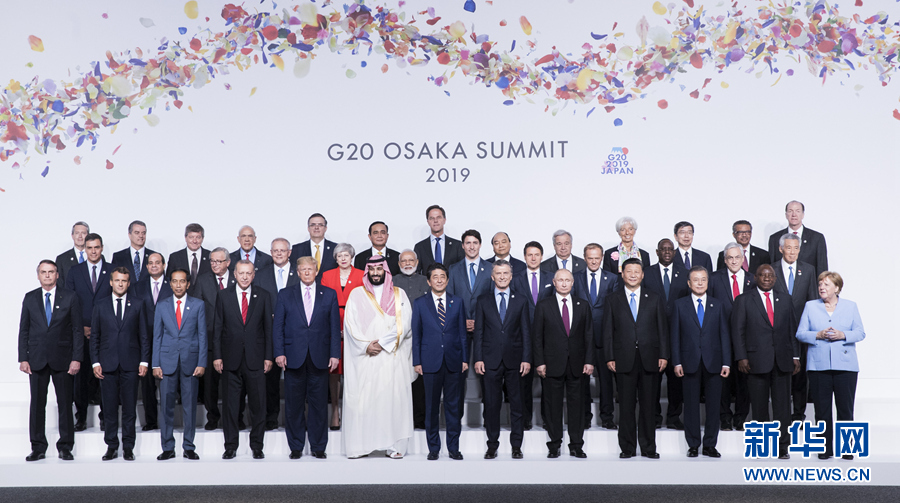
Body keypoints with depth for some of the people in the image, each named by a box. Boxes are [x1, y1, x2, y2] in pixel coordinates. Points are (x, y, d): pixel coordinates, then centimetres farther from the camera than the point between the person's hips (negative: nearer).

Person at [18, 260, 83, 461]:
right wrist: (23, 358, -1)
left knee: (65, 404, 2)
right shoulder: (29, 298, 9)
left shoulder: (70, 297, 3)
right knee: (37, 403, 3)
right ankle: (38, 448, 12)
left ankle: (65, 447, 10)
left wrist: (76, 358, -7)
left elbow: (77, 330, 0)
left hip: (63, 359, -2)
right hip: (37, 359, 2)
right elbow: (23, 330, 9)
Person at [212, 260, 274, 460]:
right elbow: (218, 328, 5)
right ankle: (231, 446, 15)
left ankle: (257, 446, 14)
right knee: (230, 404, 5)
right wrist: (217, 356, -1)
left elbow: (268, 328, 5)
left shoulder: (263, 296, 5)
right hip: (231, 359, 0)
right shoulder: (223, 296, 6)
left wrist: (268, 356, 0)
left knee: (258, 404, 3)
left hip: (256, 360, 0)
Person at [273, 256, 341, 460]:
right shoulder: (285, 294, 9)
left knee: (319, 404, 3)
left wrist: (335, 354, -2)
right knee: (294, 405, 4)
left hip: (319, 358, 0)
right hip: (294, 357, 0)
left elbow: (335, 327, 6)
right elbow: (278, 326, 5)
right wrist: (279, 352, -4)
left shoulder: (329, 295, 9)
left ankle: (318, 447, 13)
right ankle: (296, 447, 15)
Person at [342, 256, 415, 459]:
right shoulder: (356, 294, 10)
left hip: (392, 356, 0)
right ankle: (361, 444, 1)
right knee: (362, 398, -4)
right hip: (364, 358, 0)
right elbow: (351, 323, 1)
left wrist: (382, 343, -11)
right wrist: (366, 345, -10)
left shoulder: (399, 295, 10)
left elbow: (404, 324, -1)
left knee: (392, 396, -3)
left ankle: (392, 444, 1)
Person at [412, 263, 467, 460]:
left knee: (453, 405, 5)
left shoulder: (457, 302, 9)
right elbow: (416, 334, 5)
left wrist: (464, 359, 4)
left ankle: (454, 447, 13)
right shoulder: (420, 303, 5)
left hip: (453, 362, 1)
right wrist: (417, 361, -1)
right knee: (431, 407, 3)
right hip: (431, 362, -1)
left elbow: (462, 332, 9)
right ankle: (433, 448, 13)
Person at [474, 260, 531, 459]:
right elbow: (478, 332, 5)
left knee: (516, 404, 3)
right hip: (491, 360, 0)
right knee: (491, 404, 3)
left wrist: (526, 359, -3)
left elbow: (526, 332, 5)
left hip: (514, 360, 0)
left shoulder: (521, 301, 8)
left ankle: (516, 446, 11)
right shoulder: (483, 301, 8)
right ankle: (492, 445, 12)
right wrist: (478, 358, -3)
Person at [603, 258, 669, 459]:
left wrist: (663, 355, -1)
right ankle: (627, 448, 11)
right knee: (626, 406, 3)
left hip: (649, 359, 1)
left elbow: (662, 329, 7)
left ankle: (648, 448, 13)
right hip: (624, 360, 0)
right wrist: (609, 357, -2)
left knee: (648, 405, 4)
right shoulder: (614, 301, 7)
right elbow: (608, 331, 5)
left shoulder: (654, 299, 9)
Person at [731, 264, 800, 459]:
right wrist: (741, 357, -7)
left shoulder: (785, 300, 14)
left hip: (782, 361, 3)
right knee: (759, 407, 2)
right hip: (757, 361, -2)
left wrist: (795, 356, 7)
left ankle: (782, 447, 8)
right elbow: (737, 331, 0)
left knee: (783, 405, 2)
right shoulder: (743, 301, 4)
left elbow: (792, 329, 14)